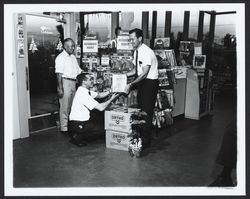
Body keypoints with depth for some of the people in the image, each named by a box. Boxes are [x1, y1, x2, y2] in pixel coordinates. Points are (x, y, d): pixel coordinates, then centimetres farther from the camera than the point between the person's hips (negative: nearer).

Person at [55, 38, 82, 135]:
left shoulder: (73, 57, 17)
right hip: (65, 82, -7)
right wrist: (60, 88, -19)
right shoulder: (61, 57, -7)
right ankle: (64, 128, 6)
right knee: (65, 107, -2)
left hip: (73, 83, 7)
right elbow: (59, 74, -13)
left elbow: (78, 71, 19)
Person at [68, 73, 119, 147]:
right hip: (76, 124, -10)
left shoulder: (84, 91, 7)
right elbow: (101, 108, -25)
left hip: (81, 121, 10)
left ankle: (76, 136, 15)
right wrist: (111, 99, -12)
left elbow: (99, 95, 15)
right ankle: (77, 138, 1)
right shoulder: (83, 94, -23)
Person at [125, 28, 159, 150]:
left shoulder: (146, 52, -21)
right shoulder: (136, 51, 7)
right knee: (140, 109, 14)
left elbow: (144, 73, -25)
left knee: (147, 112, -4)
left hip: (150, 82, -9)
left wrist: (131, 84, -29)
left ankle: (146, 141, 7)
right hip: (141, 81, 9)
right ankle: (140, 136, 26)